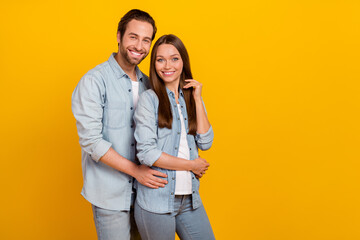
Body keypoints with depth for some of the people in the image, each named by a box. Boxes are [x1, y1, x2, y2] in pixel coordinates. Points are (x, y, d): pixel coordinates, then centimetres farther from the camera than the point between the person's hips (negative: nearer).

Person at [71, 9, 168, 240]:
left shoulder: (146, 83, 8)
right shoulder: (94, 81, -12)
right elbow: (90, 140, -18)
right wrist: (135, 170, -18)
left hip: (143, 187, 6)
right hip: (110, 193, -6)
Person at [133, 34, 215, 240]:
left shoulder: (191, 98, 9)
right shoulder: (149, 99, -7)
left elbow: (205, 143, -1)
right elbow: (146, 153, -15)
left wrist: (197, 99, -3)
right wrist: (191, 165, -8)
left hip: (189, 199, 5)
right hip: (156, 202, -5)